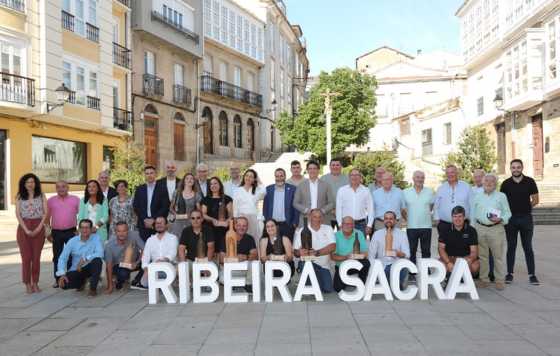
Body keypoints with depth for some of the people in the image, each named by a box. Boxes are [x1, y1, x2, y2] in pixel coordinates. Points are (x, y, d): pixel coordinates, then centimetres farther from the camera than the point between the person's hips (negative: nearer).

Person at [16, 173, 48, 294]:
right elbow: (18, 214, -2)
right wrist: (26, 230, -11)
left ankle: (35, 283, 12)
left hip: (38, 228, 0)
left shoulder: (41, 196, 4)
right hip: (24, 228, 0)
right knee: (26, 257, 0)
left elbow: (45, 213, 0)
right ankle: (27, 284, 6)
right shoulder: (19, 197, 5)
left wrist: (38, 228, -10)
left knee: (36, 257, 3)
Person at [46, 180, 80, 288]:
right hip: (56, 232, 1)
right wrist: (48, 233, 5)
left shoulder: (75, 199, 2)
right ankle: (57, 279, 16)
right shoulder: (50, 201, 5)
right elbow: (47, 218, 8)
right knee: (57, 256, 7)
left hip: (71, 232, -1)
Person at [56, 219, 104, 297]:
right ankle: (82, 281, 14)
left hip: (90, 268, -2)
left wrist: (85, 259, -32)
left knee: (97, 260, -34)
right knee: (63, 284, -23)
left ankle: (93, 288, -14)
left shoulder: (96, 238, -9)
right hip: (75, 270, 2)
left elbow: (100, 254, -24)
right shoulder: (72, 241, -3)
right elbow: (62, 258, -6)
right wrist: (62, 274, -20)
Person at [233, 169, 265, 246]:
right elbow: (235, 207, 5)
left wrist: (258, 183, -1)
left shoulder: (257, 191, 10)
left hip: (253, 219, 1)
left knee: (254, 239, 1)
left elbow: (263, 192, -15)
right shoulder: (238, 191, 7)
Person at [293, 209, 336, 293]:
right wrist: (300, 252, -31)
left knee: (328, 289, -8)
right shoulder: (301, 231, -3)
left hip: (324, 265, 3)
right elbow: (295, 252, -6)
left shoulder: (328, 229, 3)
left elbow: (333, 247, -10)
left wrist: (317, 252, -24)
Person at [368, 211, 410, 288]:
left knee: (404, 267, -33)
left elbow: (407, 254, -1)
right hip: (382, 266, -1)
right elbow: (371, 255, 3)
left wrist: (397, 253, -25)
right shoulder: (377, 234, 6)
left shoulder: (402, 234, 7)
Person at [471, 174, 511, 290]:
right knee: (482, 255, 6)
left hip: (496, 229, -2)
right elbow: (473, 214, 17)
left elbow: (507, 213, 5)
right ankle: (484, 279, 16)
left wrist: (500, 219, -15)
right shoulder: (477, 197, 13)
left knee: (498, 255, -1)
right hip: (480, 228, 2)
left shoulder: (501, 196, 6)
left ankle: (500, 280, 9)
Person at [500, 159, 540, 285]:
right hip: (511, 218, 1)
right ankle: (510, 273, 15)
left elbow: (535, 200, 2)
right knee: (511, 247, 8)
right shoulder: (506, 183, 1)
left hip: (526, 218, -1)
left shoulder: (529, 182, -1)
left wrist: (525, 207, -1)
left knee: (528, 247, 3)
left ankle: (532, 274, 8)